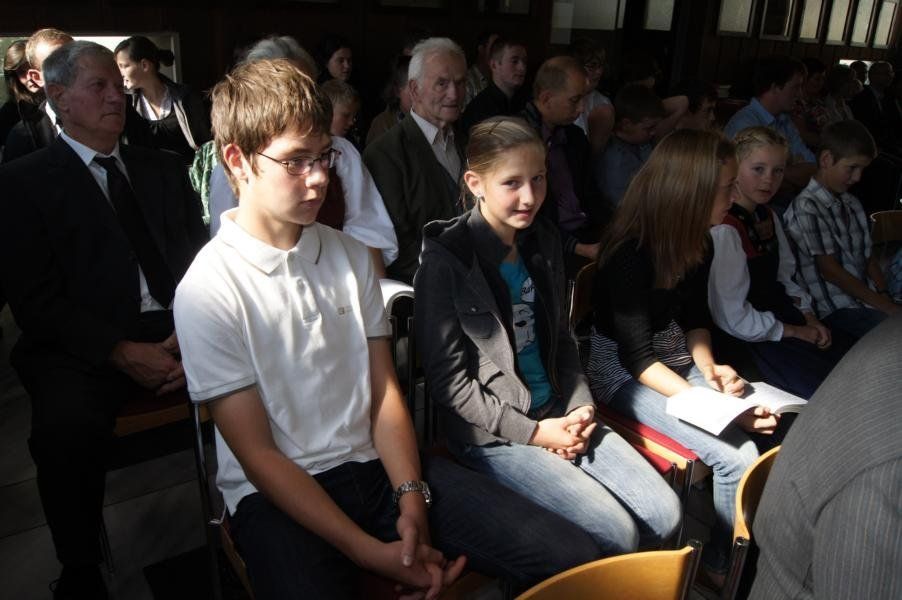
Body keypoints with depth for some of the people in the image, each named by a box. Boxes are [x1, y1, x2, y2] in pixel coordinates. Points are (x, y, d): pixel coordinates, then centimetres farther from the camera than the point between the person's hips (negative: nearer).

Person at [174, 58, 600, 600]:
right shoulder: (207, 291, -10)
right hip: (280, 493, -3)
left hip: (380, 464, 4)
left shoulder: (350, 256, 6)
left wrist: (411, 500, -10)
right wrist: (370, 553, -16)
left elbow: (384, 393, 5)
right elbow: (258, 455, -10)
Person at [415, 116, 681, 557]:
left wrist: (581, 408, 1)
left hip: (557, 415, 7)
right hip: (492, 436, -6)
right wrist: (532, 432, -14)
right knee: (616, 534, -14)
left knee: (664, 514, -1)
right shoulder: (446, 259, -16)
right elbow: (448, 378, -15)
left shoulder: (543, 242, 6)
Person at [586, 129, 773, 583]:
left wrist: (709, 368, -6)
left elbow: (695, 318, 12)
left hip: (677, 358, 7)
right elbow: (637, 357, -21)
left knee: (774, 432, -11)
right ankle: (727, 566, 6)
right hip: (621, 368, -7)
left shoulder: (697, 241, 0)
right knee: (737, 457, -20)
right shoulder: (630, 253, -23)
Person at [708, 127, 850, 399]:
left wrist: (809, 317, -2)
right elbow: (732, 317, -22)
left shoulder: (767, 216, 7)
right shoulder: (724, 231, -23)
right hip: (750, 338, -9)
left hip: (779, 314, 9)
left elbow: (785, 277, 15)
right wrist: (793, 331, -10)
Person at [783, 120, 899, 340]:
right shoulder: (805, 208, -9)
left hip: (867, 300, 8)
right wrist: (885, 306, -10)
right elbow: (829, 270, -12)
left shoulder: (852, 204, 18)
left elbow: (869, 256, 18)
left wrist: (884, 294, -1)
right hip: (838, 311, -8)